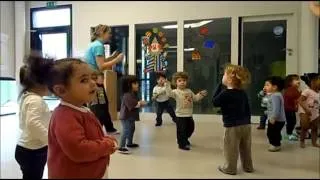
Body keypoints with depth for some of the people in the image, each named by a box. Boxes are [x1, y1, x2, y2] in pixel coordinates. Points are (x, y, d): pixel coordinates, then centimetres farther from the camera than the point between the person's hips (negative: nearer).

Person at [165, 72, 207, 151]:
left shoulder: (189, 91, 9)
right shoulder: (176, 92, -11)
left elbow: (195, 98, 18)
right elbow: (169, 93, -31)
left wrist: (201, 95, 5)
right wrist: (167, 85, -41)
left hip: (189, 115, 7)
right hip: (180, 116, -7)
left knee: (190, 129, 20)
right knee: (181, 130, -1)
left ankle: (185, 140, 43)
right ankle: (182, 144, 15)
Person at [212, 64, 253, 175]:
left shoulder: (225, 93, -15)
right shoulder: (243, 93, 6)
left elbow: (214, 102, 0)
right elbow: (248, 110, 12)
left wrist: (220, 86, 0)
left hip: (232, 127, -7)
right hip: (246, 124, 7)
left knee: (231, 150, 7)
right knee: (246, 149, 20)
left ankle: (230, 168, 19)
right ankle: (248, 167, 33)